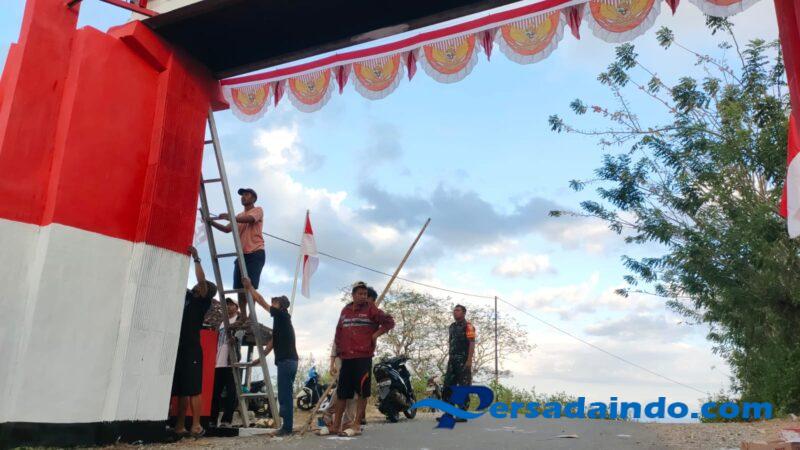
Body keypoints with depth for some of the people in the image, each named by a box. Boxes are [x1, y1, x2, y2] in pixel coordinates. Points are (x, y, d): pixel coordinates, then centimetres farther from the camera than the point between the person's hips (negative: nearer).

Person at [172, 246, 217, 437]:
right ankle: (180, 426, 13)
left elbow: (202, 280, -15)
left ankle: (196, 426, -6)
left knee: (193, 389, -8)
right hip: (179, 348, 7)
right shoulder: (186, 296, 17)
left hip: (192, 350, -7)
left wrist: (196, 258, -9)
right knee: (180, 390, 8)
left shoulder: (203, 301, 0)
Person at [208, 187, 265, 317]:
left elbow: (248, 219, -17)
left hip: (256, 253, -7)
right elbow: (227, 229, 12)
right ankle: (243, 318, 4)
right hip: (242, 254, 7)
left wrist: (229, 217, -27)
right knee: (240, 288, 0)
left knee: (250, 286, -16)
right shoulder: (239, 216, 25)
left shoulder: (258, 210, 5)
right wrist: (211, 222, -2)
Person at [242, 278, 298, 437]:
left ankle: (286, 427, -9)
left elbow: (262, 302, -3)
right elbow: (273, 342, 25)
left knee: (284, 395, -10)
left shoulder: (282, 315, -2)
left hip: (286, 360, -10)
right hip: (288, 360, 10)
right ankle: (287, 426, 13)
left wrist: (249, 286, 5)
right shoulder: (281, 320, 24)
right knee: (285, 395, 10)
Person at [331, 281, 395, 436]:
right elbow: (339, 331, 19)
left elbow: (389, 321, -5)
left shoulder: (370, 309, -1)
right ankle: (336, 426, 17)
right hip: (346, 357, 4)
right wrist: (338, 349, 12)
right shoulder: (345, 310, 13)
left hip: (364, 357, -4)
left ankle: (356, 426, 4)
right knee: (342, 392, 9)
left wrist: (376, 334, -7)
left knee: (362, 392, -2)